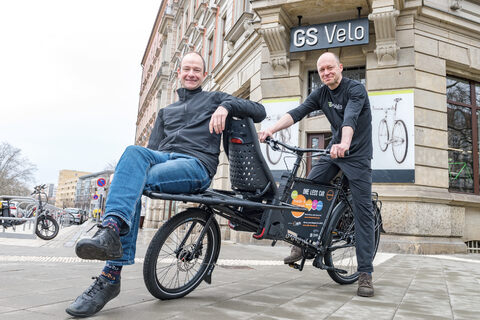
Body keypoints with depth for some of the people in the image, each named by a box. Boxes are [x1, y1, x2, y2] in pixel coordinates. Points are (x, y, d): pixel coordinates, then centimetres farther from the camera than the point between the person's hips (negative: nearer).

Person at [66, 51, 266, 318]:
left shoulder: (214, 98, 23)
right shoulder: (166, 111, 35)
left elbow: (259, 111, 12)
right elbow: (153, 147, 23)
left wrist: (226, 106, -7)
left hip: (197, 164, -4)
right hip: (162, 157, 4)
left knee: (138, 182, -31)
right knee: (135, 152, -31)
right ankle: (111, 231, -43)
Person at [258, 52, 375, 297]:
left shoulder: (356, 89, -13)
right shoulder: (321, 93, 4)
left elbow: (350, 118, -32)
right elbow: (297, 113, -10)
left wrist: (344, 144, -51)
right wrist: (271, 130, -25)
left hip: (357, 156, -5)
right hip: (333, 151, 5)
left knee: (363, 211, -5)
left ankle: (365, 274, -1)